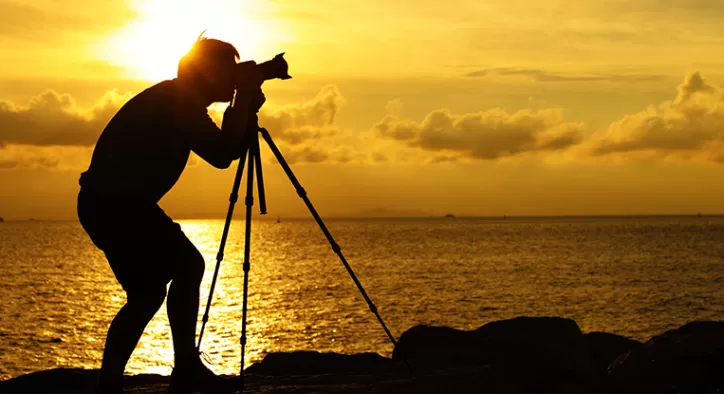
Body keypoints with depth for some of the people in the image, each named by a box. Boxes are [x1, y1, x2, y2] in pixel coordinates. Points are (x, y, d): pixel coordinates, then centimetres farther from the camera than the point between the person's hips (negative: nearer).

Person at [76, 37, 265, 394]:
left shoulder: (182, 102, 15)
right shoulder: (175, 99, -15)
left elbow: (222, 150, 17)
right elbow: (222, 154, -21)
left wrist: (247, 104, 8)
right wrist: (243, 97, -12)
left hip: (124, 202, 10)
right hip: (111, 203, -10)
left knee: (187, 266, 13)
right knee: (148, 291, -13)